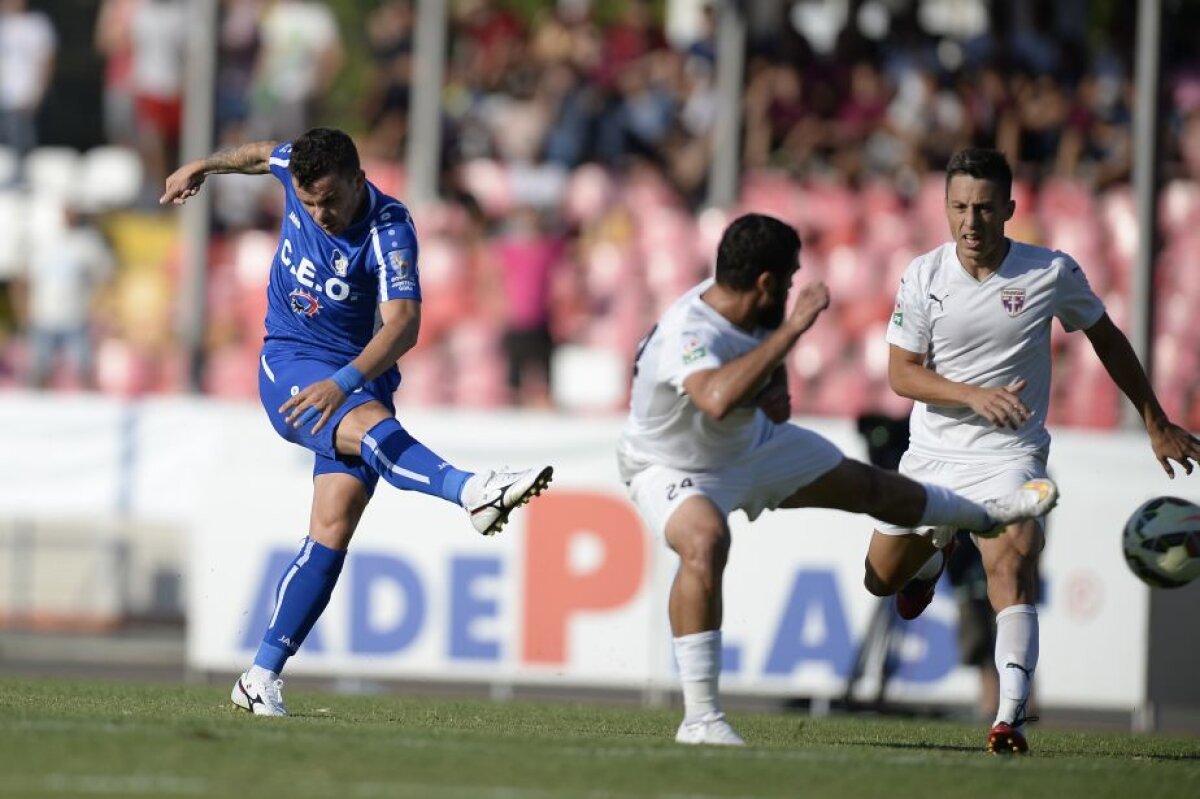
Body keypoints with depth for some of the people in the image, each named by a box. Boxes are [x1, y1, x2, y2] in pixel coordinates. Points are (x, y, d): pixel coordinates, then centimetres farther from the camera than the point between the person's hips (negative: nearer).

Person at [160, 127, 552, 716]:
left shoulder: (389, 230, -20)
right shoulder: (298, 169, -6)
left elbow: (404, 324, -33)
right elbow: (261, 154, 20)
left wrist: (344, 381, -48)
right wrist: (202, 166, 38)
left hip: (358, 375, -1)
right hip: (289, 365, 1)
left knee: (333, 527, -12)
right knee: (369, 422, -32)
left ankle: (263, 677, -6)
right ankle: (472, 490, -60)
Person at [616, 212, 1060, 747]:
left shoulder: (755, 311, -14)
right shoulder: (686, 336, -40)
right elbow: (718, 398, -63)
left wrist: (776, 390, -11)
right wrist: (792, 328, -56)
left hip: (751, 442, 8)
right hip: (671, 469, -8)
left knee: (865, 484, 21)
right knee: (705, 541, -40)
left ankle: (986, 515, 51)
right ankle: (700, 719, -37)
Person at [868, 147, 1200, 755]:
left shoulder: (1054, 273, -9)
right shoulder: (924, 277, -7)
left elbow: (1106, 340, 7)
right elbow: (901, 373, -6)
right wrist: (974, 396, -24)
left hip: (1009, 455, -3)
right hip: (931, 453, 3)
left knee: (1011, 567, -28)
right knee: (881, 579, 15)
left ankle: (1010, 718, -36)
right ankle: (936, 551, 52)